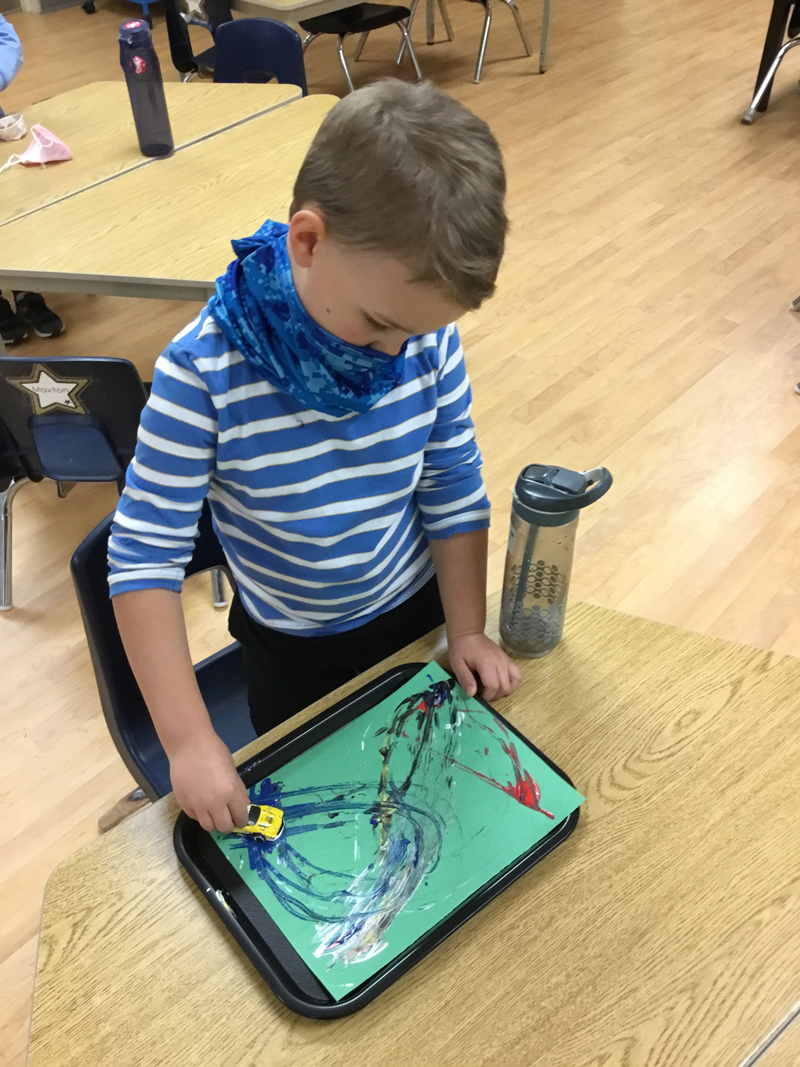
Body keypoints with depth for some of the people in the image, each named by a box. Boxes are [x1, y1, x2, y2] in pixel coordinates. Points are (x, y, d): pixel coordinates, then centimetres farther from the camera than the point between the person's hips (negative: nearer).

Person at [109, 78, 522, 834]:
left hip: (417, 610, 3)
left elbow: (453, 490, -7)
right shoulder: (204, 370, -30)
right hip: (292, 647, -2)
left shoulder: (428, 333, -19)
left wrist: (466, 630, -5)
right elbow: (144, 554, -26)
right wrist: (190, 740, -29)